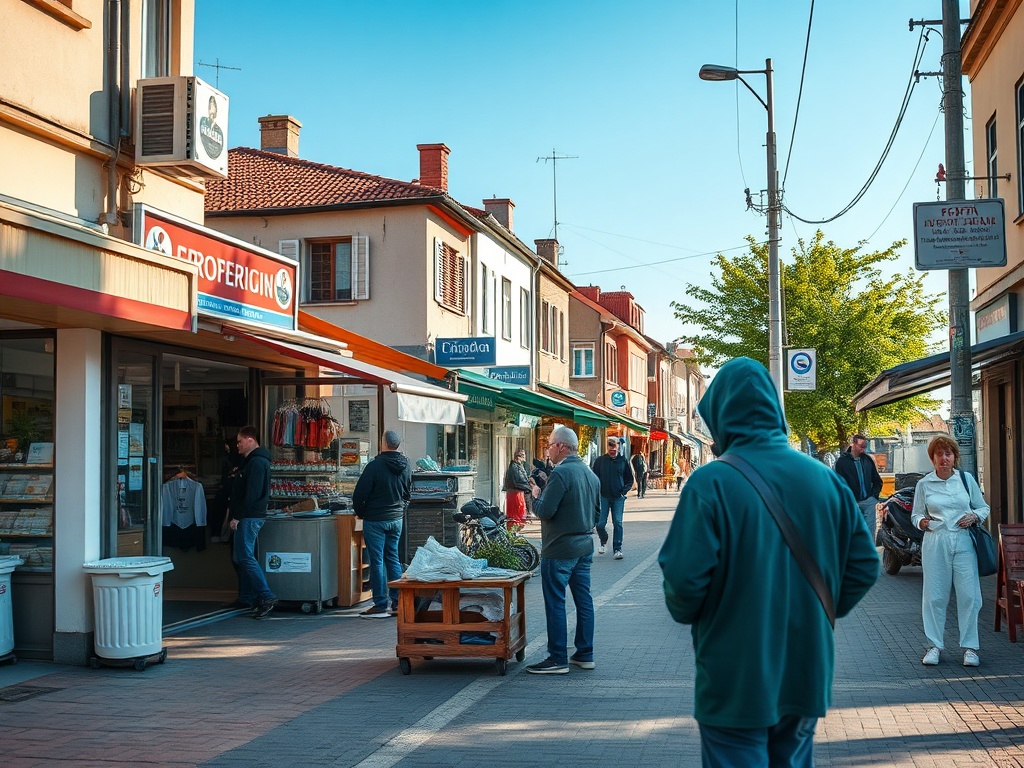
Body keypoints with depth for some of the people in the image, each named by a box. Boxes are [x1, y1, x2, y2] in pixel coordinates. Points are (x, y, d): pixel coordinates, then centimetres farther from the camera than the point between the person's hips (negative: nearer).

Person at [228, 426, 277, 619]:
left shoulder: (256, 463, -15)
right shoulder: (252, 461, 19)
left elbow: (252, 494, -21)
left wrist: (237, 516, -19)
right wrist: (235, 512, 16)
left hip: (249, 517, -11)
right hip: (249, 517, 11)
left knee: (245, 557, -13)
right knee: (242, 557, 14)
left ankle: (266, 597, -16)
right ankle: (246, 598, 20)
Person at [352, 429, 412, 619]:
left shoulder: (375, 466, -17)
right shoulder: (405, 466, 3)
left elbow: (360, 494, -14)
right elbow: (408, 494, 16)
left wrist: (360, 512, 3)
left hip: (375, 520, -6)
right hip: (396, 519, 6)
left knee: (376, 561, -1)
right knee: (393, 558, 13)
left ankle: (381, 605, 0)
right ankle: (398, 602, 13)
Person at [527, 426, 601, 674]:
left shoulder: (560, 473, -17)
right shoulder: (591, 474, 11)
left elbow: (544, 511, -20)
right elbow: (597, 512, 18)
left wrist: (536, 494, -3)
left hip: (559, 549, -9)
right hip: (585, 546, 9)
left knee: (555, 603, -2)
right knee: (584, 600, 12)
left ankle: (558, 659, 0)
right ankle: (585, 654, 18)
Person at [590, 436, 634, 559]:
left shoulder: (623, 461, 3)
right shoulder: (600, 460, 0)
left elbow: (630, 479, 11)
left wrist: (624, 491, -3)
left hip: (618, 498, 0)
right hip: (603, 497, 0)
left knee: (617, 523, -5)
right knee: (600, 523, 1)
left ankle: (617, 549, -1)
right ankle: (603, 542, 29)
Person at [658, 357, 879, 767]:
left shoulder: (710, 483, -17)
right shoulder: (825, 478, -2)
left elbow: (683, 579, -21)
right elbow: (864, 565, 2)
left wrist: (686, 614, 1)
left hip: (735, 683, -5)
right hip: (805, 678, 5)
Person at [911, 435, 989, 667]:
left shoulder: (966, 479, 8)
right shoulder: (924, 484, 6)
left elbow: (984, 508, 15)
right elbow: (916, 514, 12)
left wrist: (974, 517, -5)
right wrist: (922, 522, -10)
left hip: (964, 542, 0)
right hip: (935, 542, 0)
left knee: (969, 595, -3)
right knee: (934, 595, 0)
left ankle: (969, 646, 7)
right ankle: (934, 645, 11)